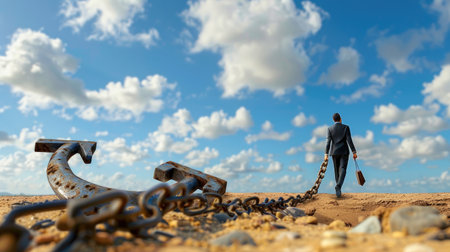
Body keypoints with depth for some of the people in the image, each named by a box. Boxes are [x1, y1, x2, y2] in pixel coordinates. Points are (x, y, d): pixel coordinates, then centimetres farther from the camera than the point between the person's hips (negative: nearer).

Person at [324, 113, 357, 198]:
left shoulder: (330, 128, 0)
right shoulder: (346, 127, -2)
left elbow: (328, 141, -6)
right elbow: (349, 140, -9)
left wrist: (326, 154, -8)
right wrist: (354, 152, -5)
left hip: (334, 152, 2)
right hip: (344, 151, -2)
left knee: (337, 171, 12)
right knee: (342, 170, -6)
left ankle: (339, 190, 18)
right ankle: (338, 186, -30)